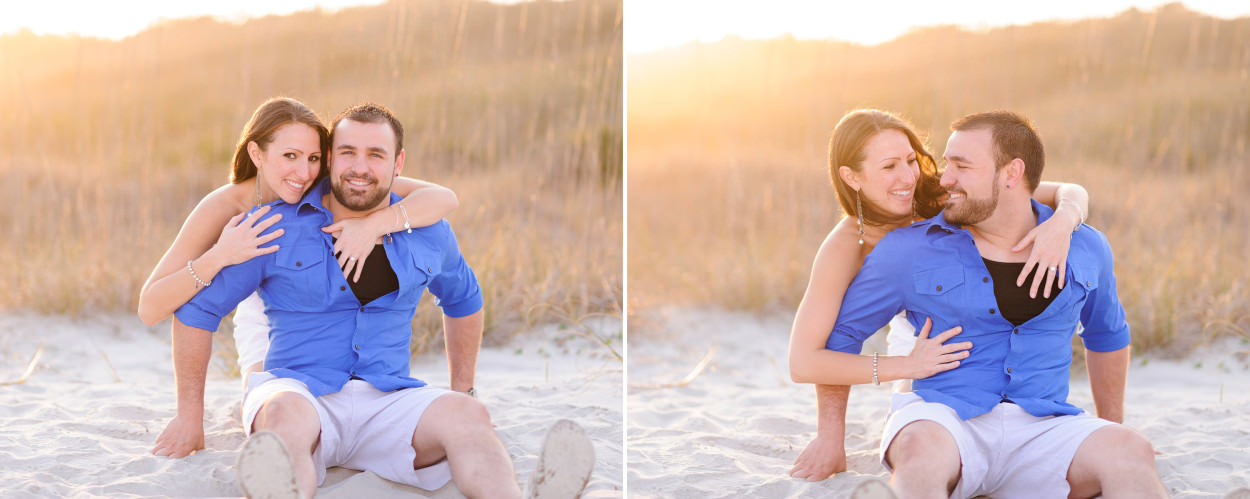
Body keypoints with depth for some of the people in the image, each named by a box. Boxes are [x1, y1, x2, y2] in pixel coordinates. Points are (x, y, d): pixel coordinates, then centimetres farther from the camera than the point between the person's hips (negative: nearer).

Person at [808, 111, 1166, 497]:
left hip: (1040, 430, 3)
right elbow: (834, 339, 10)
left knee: (1133, 454, -30)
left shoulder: (1086, 249, 12)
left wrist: (1112, 427, 33)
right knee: (921, 451, -41)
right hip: (944, 420, -2)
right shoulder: (907, 251, 3)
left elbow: (1108, 335, 32)